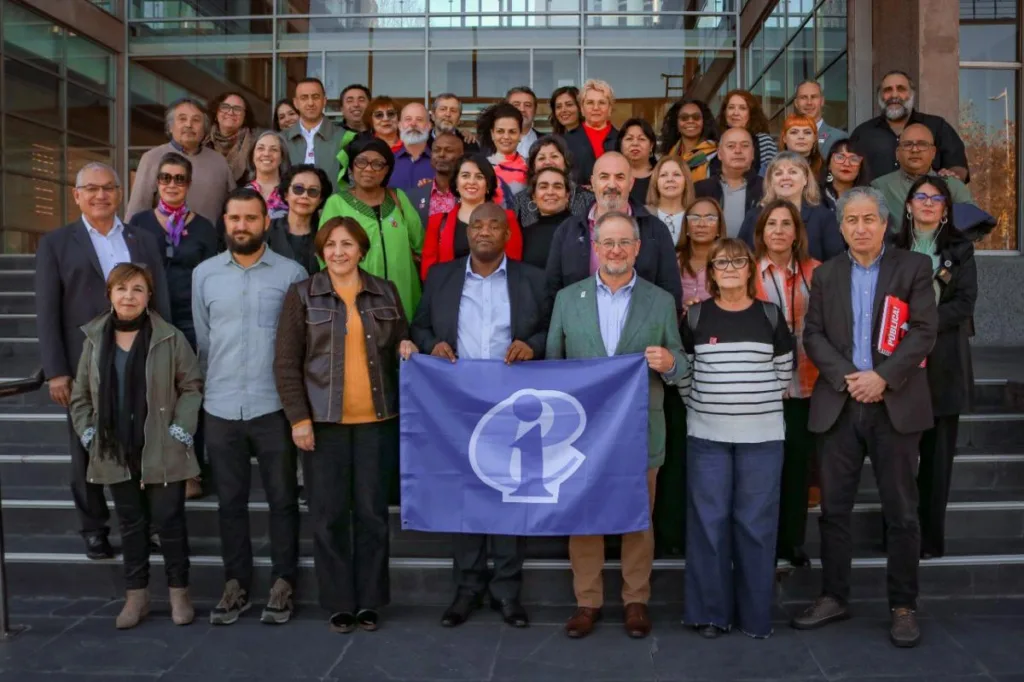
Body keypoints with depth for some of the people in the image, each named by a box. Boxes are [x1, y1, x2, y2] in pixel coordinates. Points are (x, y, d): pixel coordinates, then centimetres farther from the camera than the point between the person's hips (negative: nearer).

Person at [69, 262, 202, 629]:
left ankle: (179, 591, 18)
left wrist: (181, 428, -11)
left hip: (162, 452, -3)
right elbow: (80, 394, 12)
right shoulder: (94, 340, 5)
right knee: (130, 523, 13)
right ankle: (136, 594, 24)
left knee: (168, 521, 3)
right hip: (115, 453, 3)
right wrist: (86, 432, 2)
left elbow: (192, 386, -3)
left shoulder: (170, 338, -7)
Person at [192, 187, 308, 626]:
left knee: (282, 499, 5)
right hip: (220, 408, 3)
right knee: (230, 501, 10)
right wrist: (209, 388, 13)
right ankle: (236, 585, 22)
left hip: (274, 406, -2)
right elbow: (202, 341, 13)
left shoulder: (291, 273, -2)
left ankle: (283, 583, 18)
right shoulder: (204, 274, 7)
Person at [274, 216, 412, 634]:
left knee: (372, 511, 6)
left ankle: (370, 600, 19)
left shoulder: (385, 293, 9)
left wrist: (407, 350, -5)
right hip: (324, 420, -1)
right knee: (328, 514, 3)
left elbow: (400, 346, 19)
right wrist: (298, 417, -9)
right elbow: (286, 362, -1)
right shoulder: (302, 294, 3)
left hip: (376, 419, 2)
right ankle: (338, 603, 16)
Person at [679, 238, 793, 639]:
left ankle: (755, 614, 16)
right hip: (707, 434, 0)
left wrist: (761, 403, 8)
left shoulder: (770, 316, 3)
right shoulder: (697, 316, 2)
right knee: (708, 520, 3)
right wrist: (701, 405, 6)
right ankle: (710, 612, 14)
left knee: (756, 522, 4)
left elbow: (785, 369, 11)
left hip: (762, 435, 0)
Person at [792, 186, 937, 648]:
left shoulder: (914, 267, 3)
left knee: (902, 511, 3)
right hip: (838, 405, 3)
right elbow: (813, 335, 4)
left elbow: (924, 331, -5)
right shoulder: (826, 275, 11)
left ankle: (903, 606, 15)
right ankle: (833, 597, 19)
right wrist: (846, 377, -11)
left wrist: (882, 377, -16)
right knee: (834, 508, 7)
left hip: (896, 404, -2)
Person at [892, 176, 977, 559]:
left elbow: (965, 302, -2)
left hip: (944, 361, 0)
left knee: (938, 451, 1)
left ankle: (931, 537, 8)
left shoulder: (960, 248, 7)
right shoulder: (894, 248, 9)